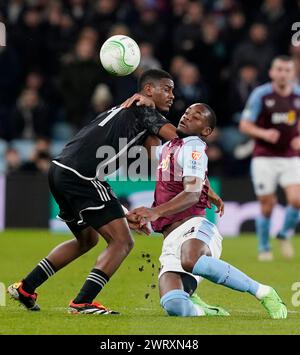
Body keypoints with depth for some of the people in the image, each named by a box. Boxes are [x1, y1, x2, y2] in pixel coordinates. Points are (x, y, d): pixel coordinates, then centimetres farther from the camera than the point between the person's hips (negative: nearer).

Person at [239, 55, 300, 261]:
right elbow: (244, 125, -5)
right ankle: (264, 248, 21)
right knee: (267, 206, 0)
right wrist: (263, 133, -23)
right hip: (264, 157, -2)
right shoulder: (260, 95, -7)